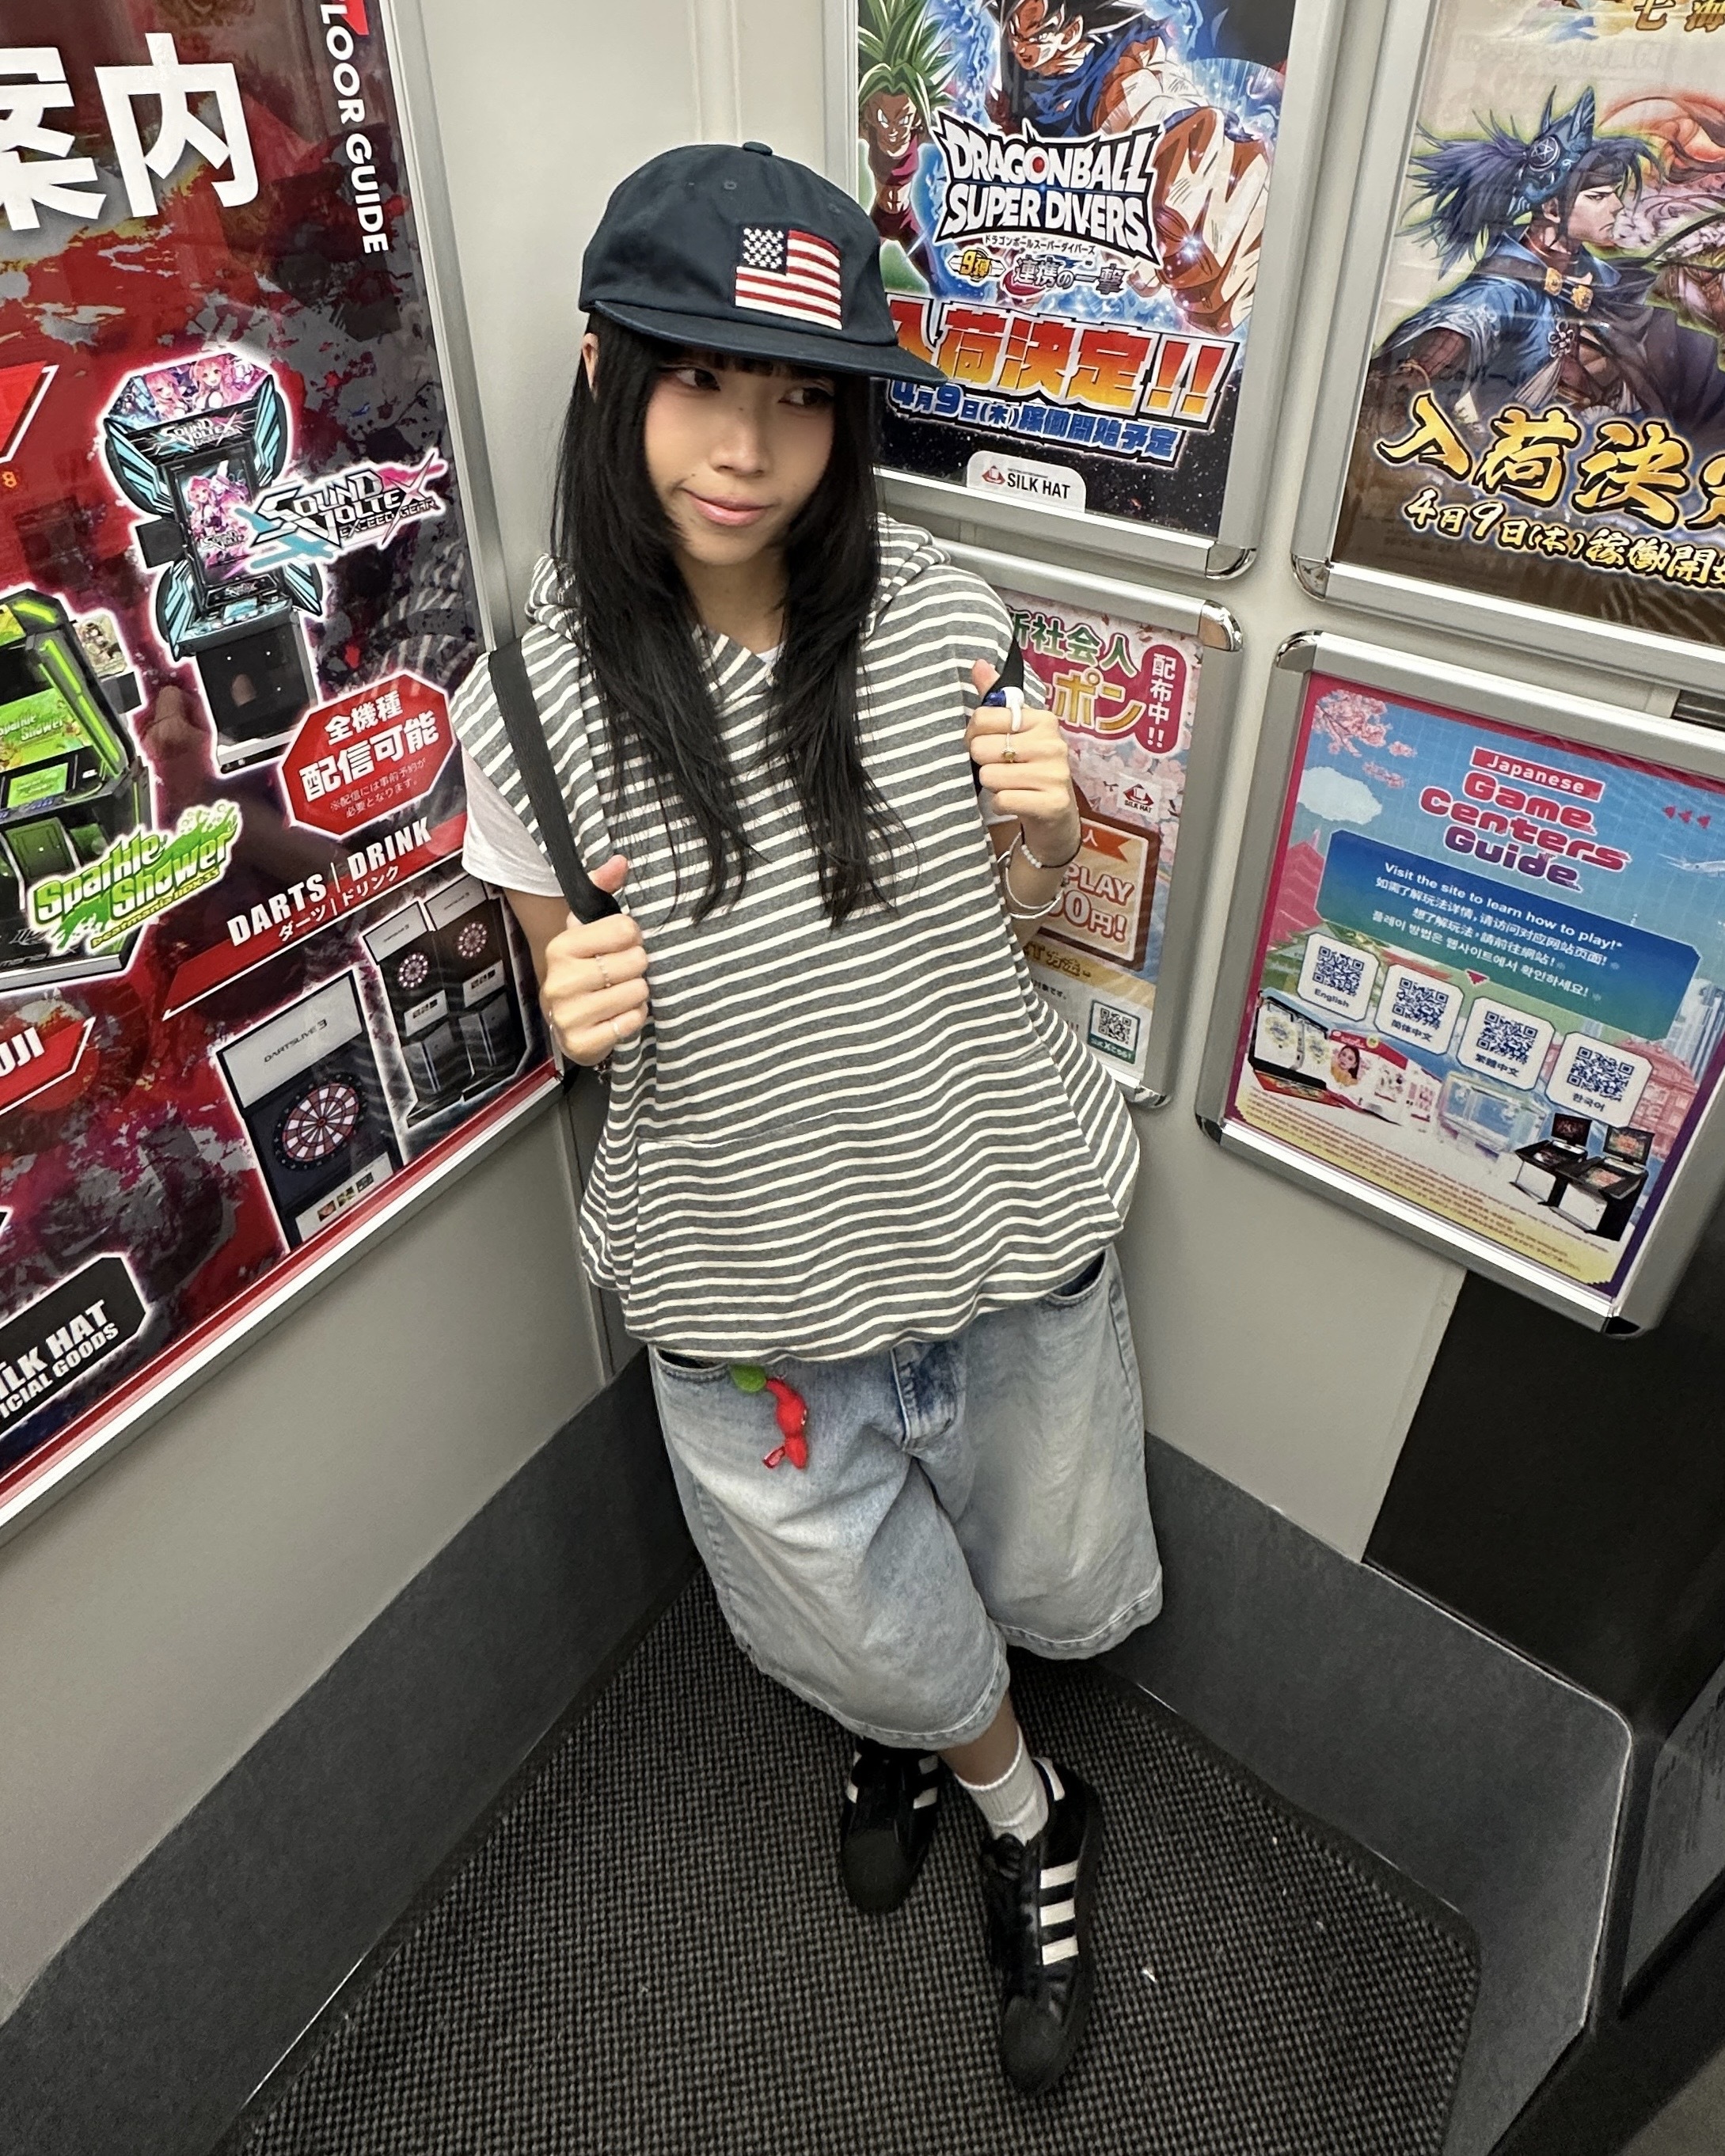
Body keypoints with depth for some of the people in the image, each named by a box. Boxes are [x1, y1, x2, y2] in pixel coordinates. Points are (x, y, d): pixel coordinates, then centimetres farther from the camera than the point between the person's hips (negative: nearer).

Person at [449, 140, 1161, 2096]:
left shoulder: (939, 617, -10)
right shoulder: (540, 683, -14)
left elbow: (1001, 912, 4)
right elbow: (566, 973, -1)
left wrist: (1045, 828, -19)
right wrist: (576, 1003, -24)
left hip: (1008, 1217, 2)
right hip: (748, 1273, -1)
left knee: (1056, 1589, 26)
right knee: (870, 1632, 21)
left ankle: (897, 1716, 65)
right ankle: (1029, 1823, 60)